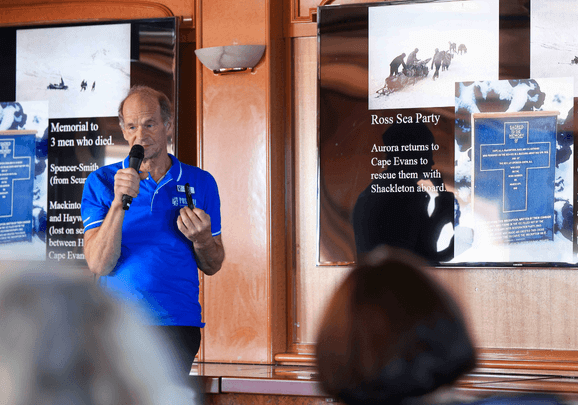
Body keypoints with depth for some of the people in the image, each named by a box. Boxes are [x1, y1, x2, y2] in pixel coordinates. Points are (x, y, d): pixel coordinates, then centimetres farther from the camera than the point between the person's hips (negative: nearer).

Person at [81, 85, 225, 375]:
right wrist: (119, 203, -15)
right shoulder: (101, 183, 7)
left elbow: (212, 266, 16)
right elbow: (98, 264, -4)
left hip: (177, 324, 0)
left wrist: (201, 239, -6)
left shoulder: (200, 183, 11)